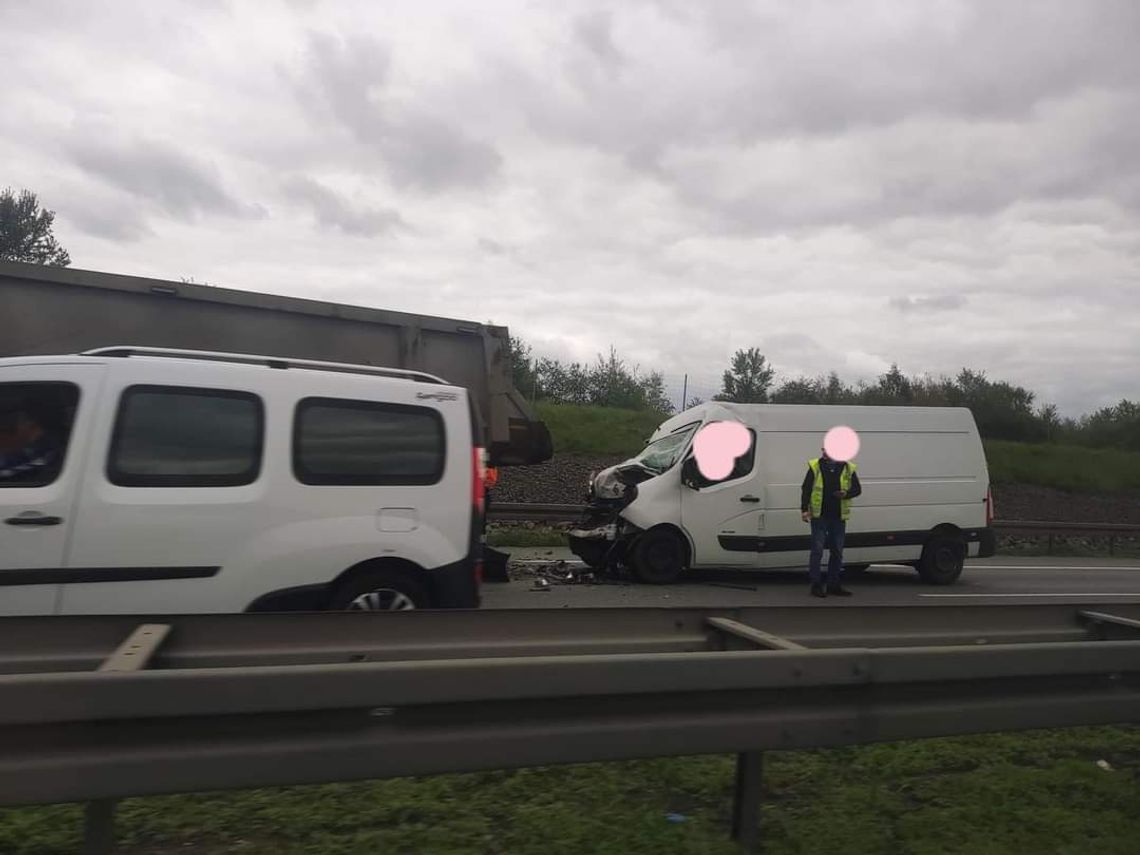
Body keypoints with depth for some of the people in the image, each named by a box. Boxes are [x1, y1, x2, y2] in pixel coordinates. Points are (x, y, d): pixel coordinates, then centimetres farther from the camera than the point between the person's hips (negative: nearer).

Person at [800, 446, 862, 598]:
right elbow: (806, 489, 0)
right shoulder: (815, 467, -1)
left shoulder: (848, 468, 4)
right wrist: (804, 509, -7)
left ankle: (834, 584, 21)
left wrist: (846, 493, -14)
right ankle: (816, 585, 4)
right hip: (819, 516, -3)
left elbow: (857, 488, 8)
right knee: (817, 550, -3)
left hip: (839, 517, 3)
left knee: (837, 551, 10)